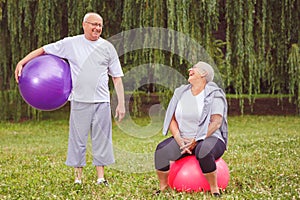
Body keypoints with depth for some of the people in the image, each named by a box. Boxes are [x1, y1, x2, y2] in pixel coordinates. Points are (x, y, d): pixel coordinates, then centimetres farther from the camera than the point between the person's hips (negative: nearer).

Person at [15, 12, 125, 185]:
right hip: (79, 100, -1)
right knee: (78, 140, 3)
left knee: (101, 139, 4)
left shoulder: (107, 47, 7)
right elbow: (43, 50, 8)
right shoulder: (71, 44, 2)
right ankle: (78, 178, 12)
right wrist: (22, 63, -1)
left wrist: (121, 103, 4)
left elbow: (117, 78, 9)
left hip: (101, 101, 1)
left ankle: (101, 178, 13)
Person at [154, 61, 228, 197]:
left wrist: (196, 141, -20)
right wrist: (179, 140, -11)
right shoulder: (181, 92, 11)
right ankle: (163, 188, -9)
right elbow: (172, 119, 6)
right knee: (161, 150, -24)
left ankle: (214, 190, -23)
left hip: (210, 138, -4)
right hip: (183, 139, 5)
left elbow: (216, 122, -13)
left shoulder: (213, 94, -4)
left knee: (203, 151, -40)